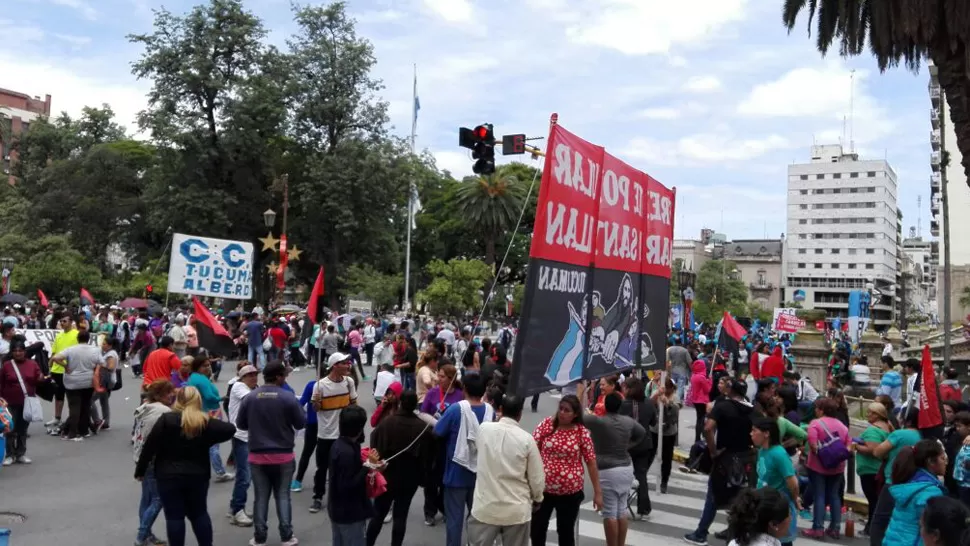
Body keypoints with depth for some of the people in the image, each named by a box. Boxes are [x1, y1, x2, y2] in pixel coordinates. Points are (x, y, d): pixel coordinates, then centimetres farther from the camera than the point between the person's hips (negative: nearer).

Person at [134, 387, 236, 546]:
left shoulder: (167, 419, -8)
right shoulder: (206, 422, -3)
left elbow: (149, 447, -8)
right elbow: (230, 429, -4)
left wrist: (140, 470, 2)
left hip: (169, 477, -2)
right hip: (198, 476, 3)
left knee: (174, 516, 5)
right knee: (199, 513, 17)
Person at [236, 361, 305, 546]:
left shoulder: (249, 397, -6)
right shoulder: (288, 397, -14)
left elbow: (240, 424, 5)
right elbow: (301, 423, -6)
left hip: (258, 456, 2)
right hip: (283, 455, -2)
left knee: (261, 497, 11)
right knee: (283, 495, 8)